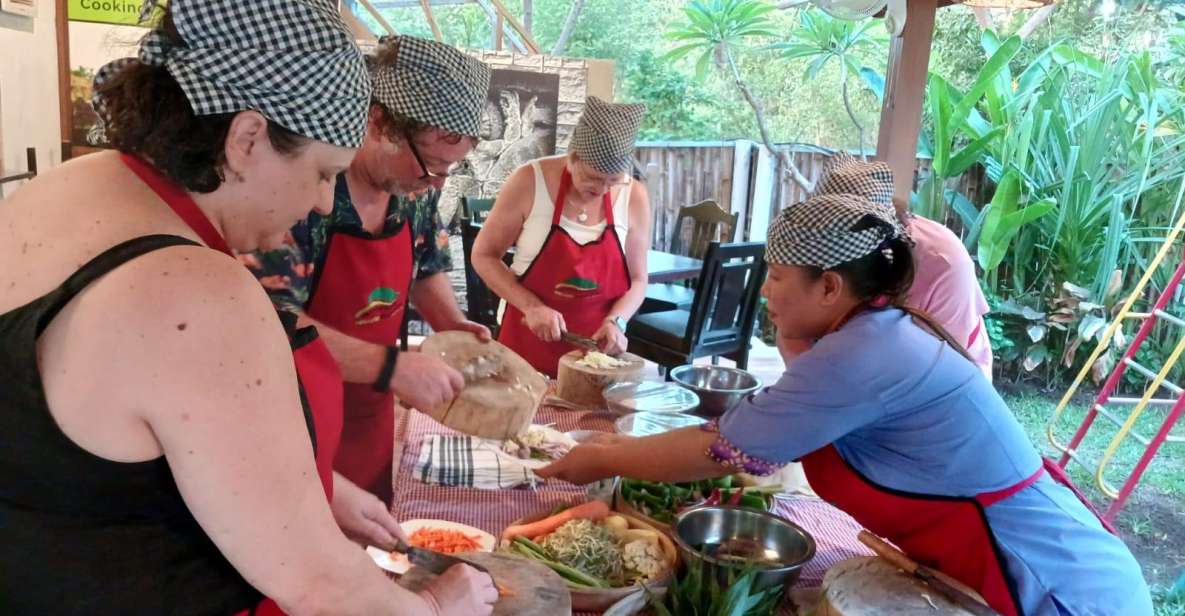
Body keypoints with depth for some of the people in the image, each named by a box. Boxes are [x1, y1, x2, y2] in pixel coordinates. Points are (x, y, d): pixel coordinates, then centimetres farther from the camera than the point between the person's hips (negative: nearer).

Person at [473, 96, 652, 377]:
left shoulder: (634, 197, -7)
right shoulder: (531, 182, -14)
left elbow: (637, 279, 3)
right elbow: (484, 255, -7)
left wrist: (615, 320, -16)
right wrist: (531, 306, -18)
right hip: (528, 342, -2)